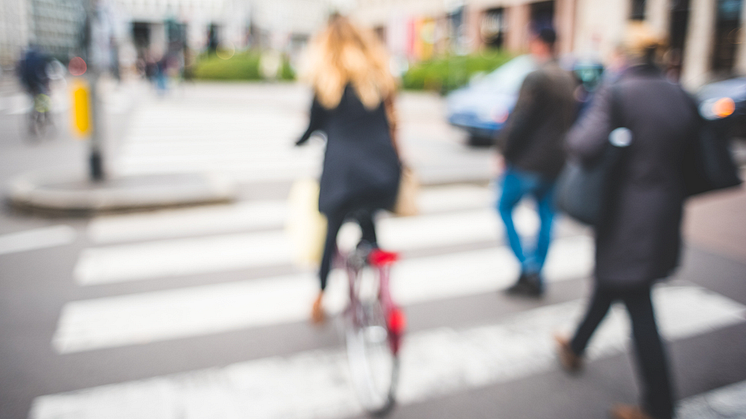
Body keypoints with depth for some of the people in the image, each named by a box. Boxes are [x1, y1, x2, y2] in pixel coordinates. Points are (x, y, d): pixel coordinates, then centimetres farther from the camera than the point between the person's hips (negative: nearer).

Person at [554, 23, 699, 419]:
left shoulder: (615, 93, -15)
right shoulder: (681, 96, 4)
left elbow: (587, 145, -27)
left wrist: (572, 138, -6)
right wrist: (674, 200, 18)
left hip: (627, 218, -6)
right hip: (666, 216, 7)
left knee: (639, 308, 4)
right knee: (610, 280, 23)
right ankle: (576, 347, 43)